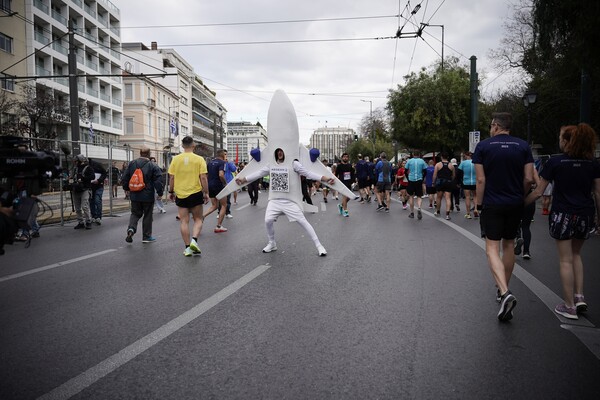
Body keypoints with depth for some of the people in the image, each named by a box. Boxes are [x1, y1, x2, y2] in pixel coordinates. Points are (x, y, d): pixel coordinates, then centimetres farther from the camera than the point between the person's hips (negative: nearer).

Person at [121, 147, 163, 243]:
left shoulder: (131, 164, 3)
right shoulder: (153, 166, -9)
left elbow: (125, 177, 10)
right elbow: (158, 180, -12)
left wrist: (126, 188, 24)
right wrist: (160, 192, -2)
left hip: (135, 195, 3)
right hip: (148, 196, -3)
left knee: (135, 213, 17)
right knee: (148, 215, 8)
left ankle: (131, 228, -9)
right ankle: (146, 236, 15)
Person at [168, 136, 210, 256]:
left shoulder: (176, 159, 0)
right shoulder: (199, 159, -6)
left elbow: (171, 177, 2)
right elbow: (203, 177, -9)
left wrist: (171, 192, 12)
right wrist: (206, 193, -2)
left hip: (180, 194, 2)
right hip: (195, 194, -2)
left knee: (184, 221, 7)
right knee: (198, 219, 12)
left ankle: (187, 247, 8)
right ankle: (194, 240, -9)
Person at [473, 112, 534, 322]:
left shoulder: (483, 146, -5)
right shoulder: (523, 146, 2)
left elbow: (481, 180, -8)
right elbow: (529, 179, -2)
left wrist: (479, 205, 0)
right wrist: (520, 197, 14)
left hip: (492, 205, -4)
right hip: (515, 204, 4)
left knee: (492, 248, -3)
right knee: (509, 245, 17)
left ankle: (505, 293, -22)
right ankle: (503, 289, 30)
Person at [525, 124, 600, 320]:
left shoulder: (555, 162, -9)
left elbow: (538, 192, -8)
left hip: (563, 215, -4)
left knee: (566, 260, 4)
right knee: (576, 255, 23)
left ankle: (569, 306, 9)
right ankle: (579, 297, 16)